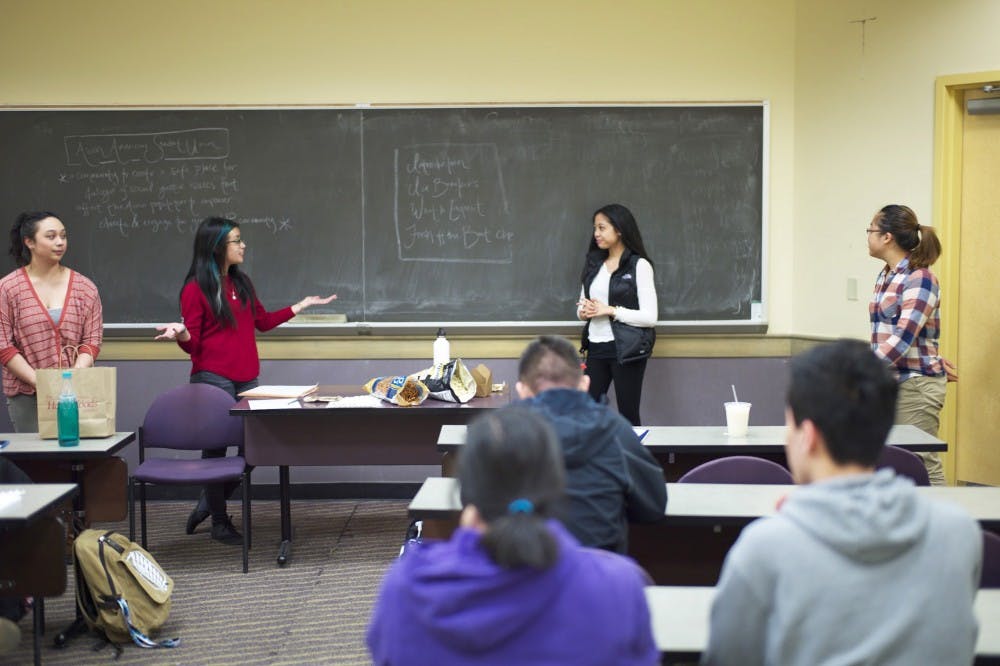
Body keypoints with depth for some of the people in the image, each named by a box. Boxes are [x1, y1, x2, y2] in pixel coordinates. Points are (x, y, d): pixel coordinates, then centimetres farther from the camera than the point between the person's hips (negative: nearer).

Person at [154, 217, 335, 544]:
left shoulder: (241, 283, 13)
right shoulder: (196, 289, -6)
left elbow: (263, 321, 22)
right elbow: (193, 343, -6)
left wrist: (302, 305, 23)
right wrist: (181, 334, -29)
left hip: (246, 378, 6)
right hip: (213, 379, -6)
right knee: (216, 447, 1)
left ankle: (209, 503, 23)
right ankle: (219, 521, 14)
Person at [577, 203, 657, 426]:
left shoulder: (639, 265, -7)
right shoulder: (593, 263, 11)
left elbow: (650, 316, -12)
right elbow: (582, 306, 20)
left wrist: (610, 310, -16)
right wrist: (584, 311, -3)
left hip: (626, 350, -6)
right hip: (596, 348, 6)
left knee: (628, 415, 3)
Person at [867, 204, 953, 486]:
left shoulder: (920, 279, -13)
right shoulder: (885, 277, 11)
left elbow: (903, 338, -20)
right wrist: (935, 362, 21)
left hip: (915, 385, -8)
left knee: (922, 467, -7)